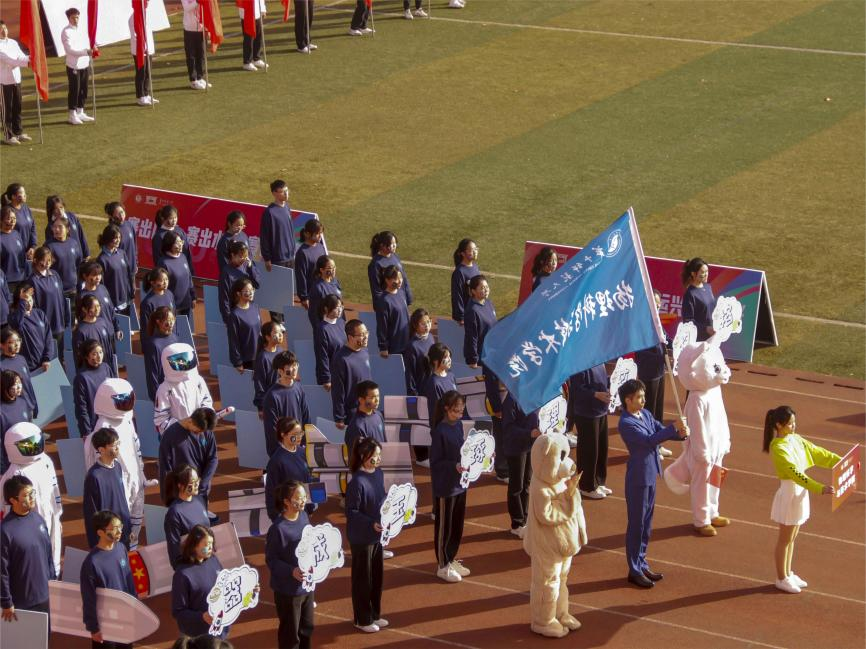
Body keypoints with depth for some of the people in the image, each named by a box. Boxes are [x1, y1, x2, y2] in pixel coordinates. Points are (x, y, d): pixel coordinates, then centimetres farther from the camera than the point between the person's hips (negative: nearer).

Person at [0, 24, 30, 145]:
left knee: (17, 107, 12)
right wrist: (26, 62, -30)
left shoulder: (13, 43, 11)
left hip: (16, 79, 6)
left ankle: (18, 132, 22)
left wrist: (29, 58, -21)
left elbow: (21, 57, 3)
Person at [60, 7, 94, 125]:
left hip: (85, 64, 6)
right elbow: (70, 49, -20)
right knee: (74, 90, -2)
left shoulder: (82, 30, 11)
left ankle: (80, 113, 22)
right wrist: (86, 52, -28)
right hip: (73, 66, -6)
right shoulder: (66, 32, -11)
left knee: (84, 89, 11)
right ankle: (72, 115, 5)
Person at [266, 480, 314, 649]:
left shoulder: (303, 517, -2)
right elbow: (271, 560, -19)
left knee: (306, 628, 21)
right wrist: (291, 571, -31)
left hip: (307, 584, 7)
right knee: (290, 633, 9)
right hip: (288, 589, -7)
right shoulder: (278, 528, -23)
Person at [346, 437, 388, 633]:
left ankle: (374, 614, 32)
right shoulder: (357, 482, -23)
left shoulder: (378, 473, 1)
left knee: (377, 575, 17)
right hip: (362, 537, -8)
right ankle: (362, 619, 20)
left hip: (378, 534, 8)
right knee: (363, 578, 7)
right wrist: (371, 524, -28)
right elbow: (351, 512, -20)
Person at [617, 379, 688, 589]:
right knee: (636, 524, 2)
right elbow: (649, 440, -28)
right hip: (638, 478, -8)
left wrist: (681, 433, -15)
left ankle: (641, 564, 28)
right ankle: (634, 571, 11)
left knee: (646, 524, 17)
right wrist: (674, 427, -30)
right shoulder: (626, 424, -20)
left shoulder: (645, 414, 6)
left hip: (651, 475, 8)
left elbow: (660, 430, 5)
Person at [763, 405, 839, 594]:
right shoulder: (778, 448, -25)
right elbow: (795, 473, -33)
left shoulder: (796, 440, 1)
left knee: (792, 537, 20)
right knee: (785, 539, 8)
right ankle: (781, 579, 22)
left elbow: (819, 453, 8)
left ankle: (788, 573, 33)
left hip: (800, 493, 8)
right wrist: (820, 489, -40)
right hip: (789, 494, -8)